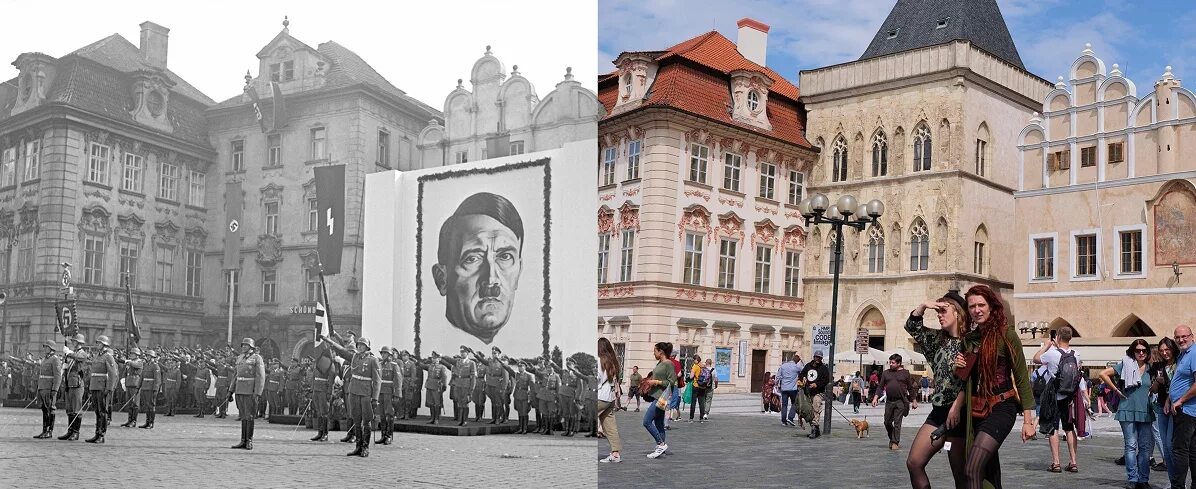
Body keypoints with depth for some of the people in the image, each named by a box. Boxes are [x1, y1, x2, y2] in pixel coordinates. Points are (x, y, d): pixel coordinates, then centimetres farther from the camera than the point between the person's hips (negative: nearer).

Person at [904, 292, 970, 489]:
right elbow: (912, 327, 18)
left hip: (959, 413, -7)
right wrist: (923, 306, 3)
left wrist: (957, 406, -23)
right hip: (939, 410, 7)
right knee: (914, 462, -1)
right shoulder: (938, 339, 14)